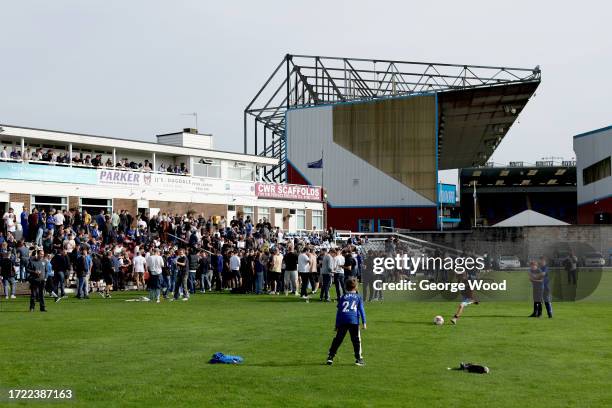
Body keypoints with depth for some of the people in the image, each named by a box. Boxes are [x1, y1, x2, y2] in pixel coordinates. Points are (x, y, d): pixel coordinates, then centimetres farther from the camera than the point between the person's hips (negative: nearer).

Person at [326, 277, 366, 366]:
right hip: (354, 320, -2)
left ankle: (330, 357, 7)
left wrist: (337, 324, 18)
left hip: (342, 321, 2)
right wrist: (364, 322, 4)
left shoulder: (343, 297, 18)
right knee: (356, 340, 5)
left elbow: (338, 311, 15)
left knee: (337, 339, 8)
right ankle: (358, 358, 3)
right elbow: (361, 310, 5)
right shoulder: (358, 297, 14)